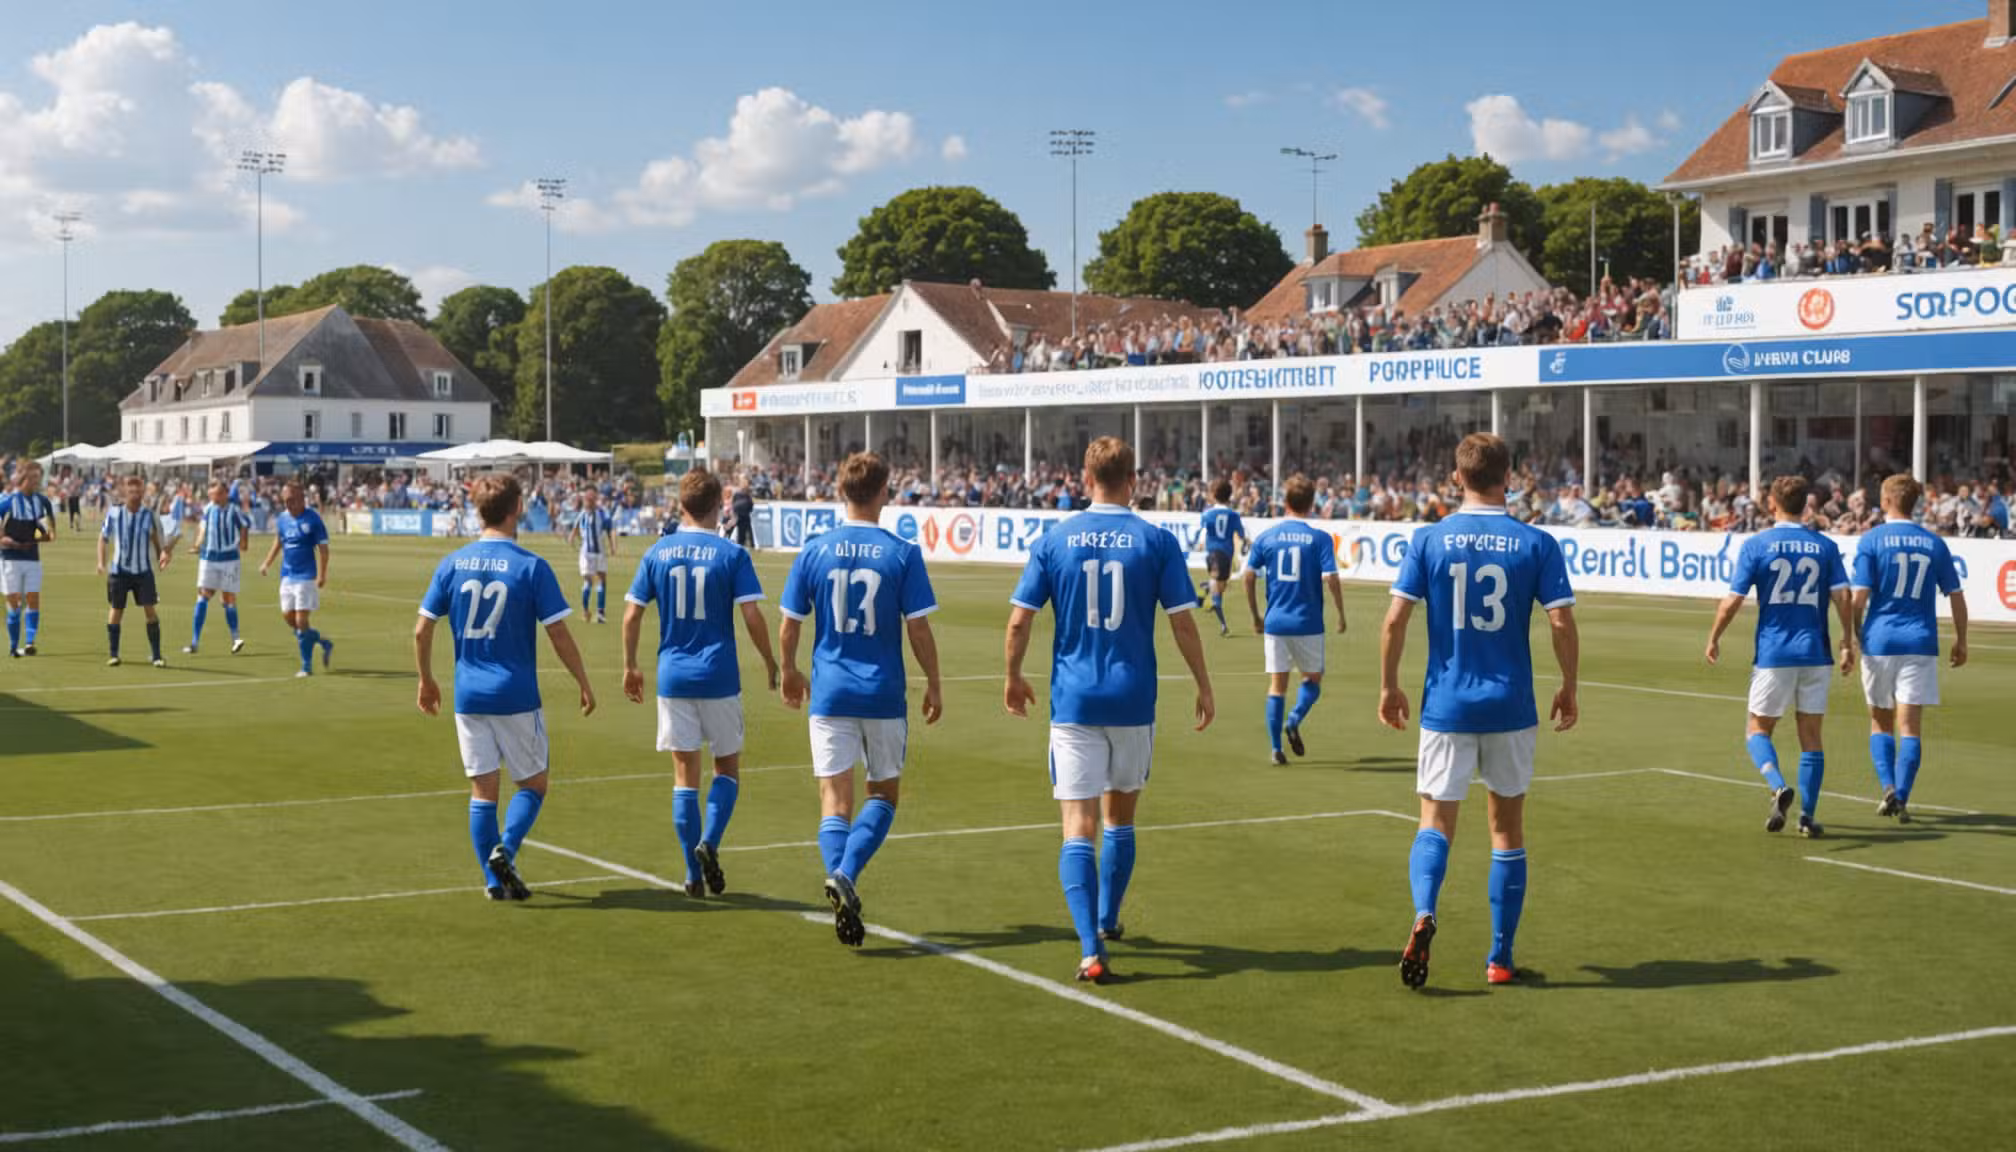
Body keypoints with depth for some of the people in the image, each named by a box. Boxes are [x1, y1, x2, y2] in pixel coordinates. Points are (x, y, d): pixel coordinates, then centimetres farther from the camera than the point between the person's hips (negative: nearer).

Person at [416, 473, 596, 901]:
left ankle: (494, 879, 10)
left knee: (483, 789, 10)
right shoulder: (532, 567, -10)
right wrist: (584, 684, 3)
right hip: (516, 696, -3)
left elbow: (422, 630, 2)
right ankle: (505, 850, -11)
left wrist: (426, 680, 16)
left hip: (469, 695, 3)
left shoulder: (452, 564, 1)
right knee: (533, 784, 11)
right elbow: (559, 635, -9)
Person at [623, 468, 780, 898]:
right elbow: (752, 616, -11)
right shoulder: (732, 555, -6)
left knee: (685, 775, 8)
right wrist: (770, 662, 3)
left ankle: (694, 873, 7)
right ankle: (709, 842, -10)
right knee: (728, 767, 13)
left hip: (673, 677, 2)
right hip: (719, 678, -2)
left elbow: (632, 615, 3)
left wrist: (630, 666, 15)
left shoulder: (657, 553, 3)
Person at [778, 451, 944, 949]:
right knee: (884, 793, 13)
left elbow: (789, 627, 3)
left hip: (830, 694, 1)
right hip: (884, 695, -1)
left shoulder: (814, 551, -1)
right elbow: (919, 629, -6)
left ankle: (838, 879, -12)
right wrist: (934, 685, 7)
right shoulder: (903, 553, -7)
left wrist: (790, 672, 20)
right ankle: (845, 876, -9)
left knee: (834, 799, 7)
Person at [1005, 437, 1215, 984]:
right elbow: (1183, 624, -3)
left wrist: (1013, 677, 15)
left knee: (1078, 827, -3)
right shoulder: (1157, 541, -3)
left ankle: (1091, 949, -16)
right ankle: (1107, 920, 37)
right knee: (1120, 817, 21)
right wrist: (1204, 688, 10)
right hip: (1133, 701, 1)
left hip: (1073, 701, -1)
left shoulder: (1053, 540, -2)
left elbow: (1019, 620, -1)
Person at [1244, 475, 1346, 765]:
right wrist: (1341, 615, 0)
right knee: (1313, 677, 16)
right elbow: (1331, 578, -13)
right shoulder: (1320, 539, -6)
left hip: (1275, 622, 2)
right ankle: (1294, 720, -11)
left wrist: (1255, 617, 12)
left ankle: (1276, 748, 4)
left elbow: (1249, 577, 2)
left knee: (1277, 684, 8)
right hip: (1308, 623, -2)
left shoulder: (1265, 537, 2)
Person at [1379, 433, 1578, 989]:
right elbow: (1562, 623, -7)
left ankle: (1423, 914, -22)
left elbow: (1395, 619, -6)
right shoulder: (1537, 544, -4)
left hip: (1446, 707, 0)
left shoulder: (1428, 540, -3)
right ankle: (1500, 959, 16)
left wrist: (1389, 686, 5)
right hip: (1511, 708, 0)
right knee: (1507, 828, 12)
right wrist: (1569, 690, 7)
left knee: (1436, 822, 7)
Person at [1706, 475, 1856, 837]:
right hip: (1815, 652, 2)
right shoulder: (1826, 547, 4)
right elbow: (1843, 596, -4)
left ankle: (1779, 787, -16)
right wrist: (1847, 644, 5)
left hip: (1773, 654, -2)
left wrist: (1714, 639, 7)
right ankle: (1807, 816, 8)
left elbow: (1733, 600, -6)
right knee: (1811, 736, 9)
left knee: (1758, 729, 10)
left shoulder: (1756, 545, -3)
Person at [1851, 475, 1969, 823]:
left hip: (1879, 641, -1)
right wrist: (1961, 641, 20)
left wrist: (1852, 637, 0)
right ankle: (1901, 799, -5)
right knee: (1910, 726, 2)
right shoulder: (1935, 544, 5)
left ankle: (1889, 787, -3)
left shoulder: (1871, 540, -4)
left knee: (1880, 722, 13)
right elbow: (1956, 596, 9)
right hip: (1920, 643, 1)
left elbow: (1860, 596, -10)